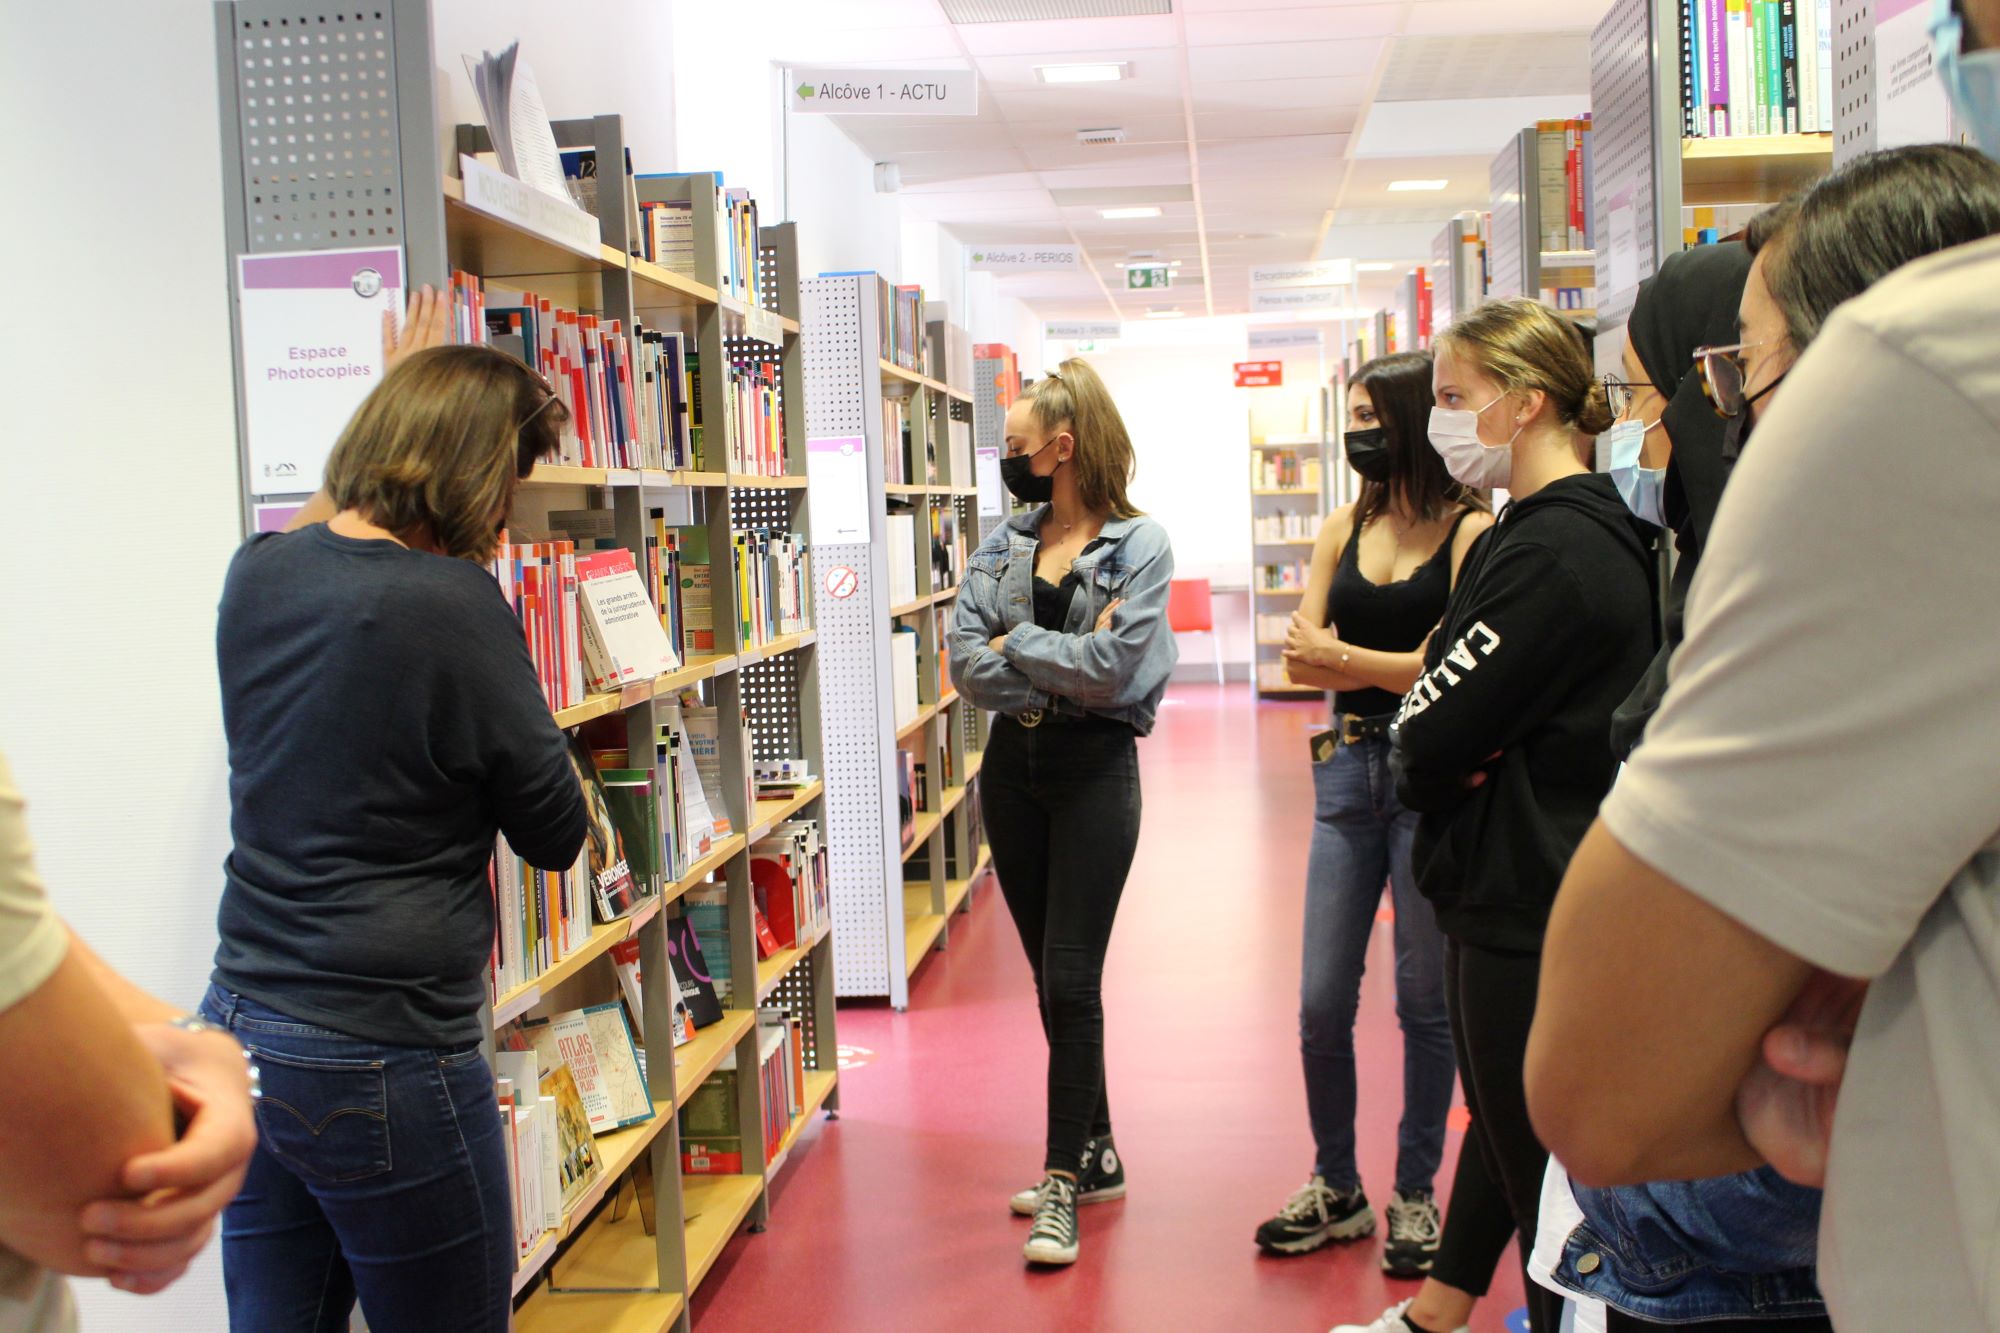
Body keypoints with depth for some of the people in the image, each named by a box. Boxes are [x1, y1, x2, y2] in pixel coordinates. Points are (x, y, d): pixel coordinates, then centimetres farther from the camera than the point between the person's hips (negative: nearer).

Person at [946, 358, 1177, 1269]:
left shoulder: (1139, 545, -8)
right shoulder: (1004, 544, 7)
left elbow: (1116, 668, -20)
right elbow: (966, 664, -4)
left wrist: (1018, 646, -9)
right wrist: (1066, 666, -14)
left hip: (1094, 769, -6)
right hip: (1013, 766, 6)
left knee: (1072, 979, -6)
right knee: (1049, 976, 12)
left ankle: (1064, 1181, 4)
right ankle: (1095, 1153, 26)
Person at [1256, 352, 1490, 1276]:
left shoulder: (1470, 530, -7)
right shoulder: (1343, 530, 10)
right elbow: (1302, 657, 3)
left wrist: (1343, 657, -5)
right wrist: (1396, 668, -10)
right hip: (1348, 770, 5)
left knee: (1425, 1000, 7)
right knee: (1322, 1002, 7)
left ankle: (1414, 1193, 23)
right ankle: (1336, 1188, 24)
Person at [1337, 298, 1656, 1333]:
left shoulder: (1556, 552, -22)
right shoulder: (1527, 531, 11)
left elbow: (1432, 742, -23)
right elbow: (1445, 697, 11)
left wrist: (1424, 762, -3)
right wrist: (1440, 759, -7)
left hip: (1531, 908, -10)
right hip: (1504, 888, 10)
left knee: (1543, 1166, 3)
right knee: (1504, 1120, 24)